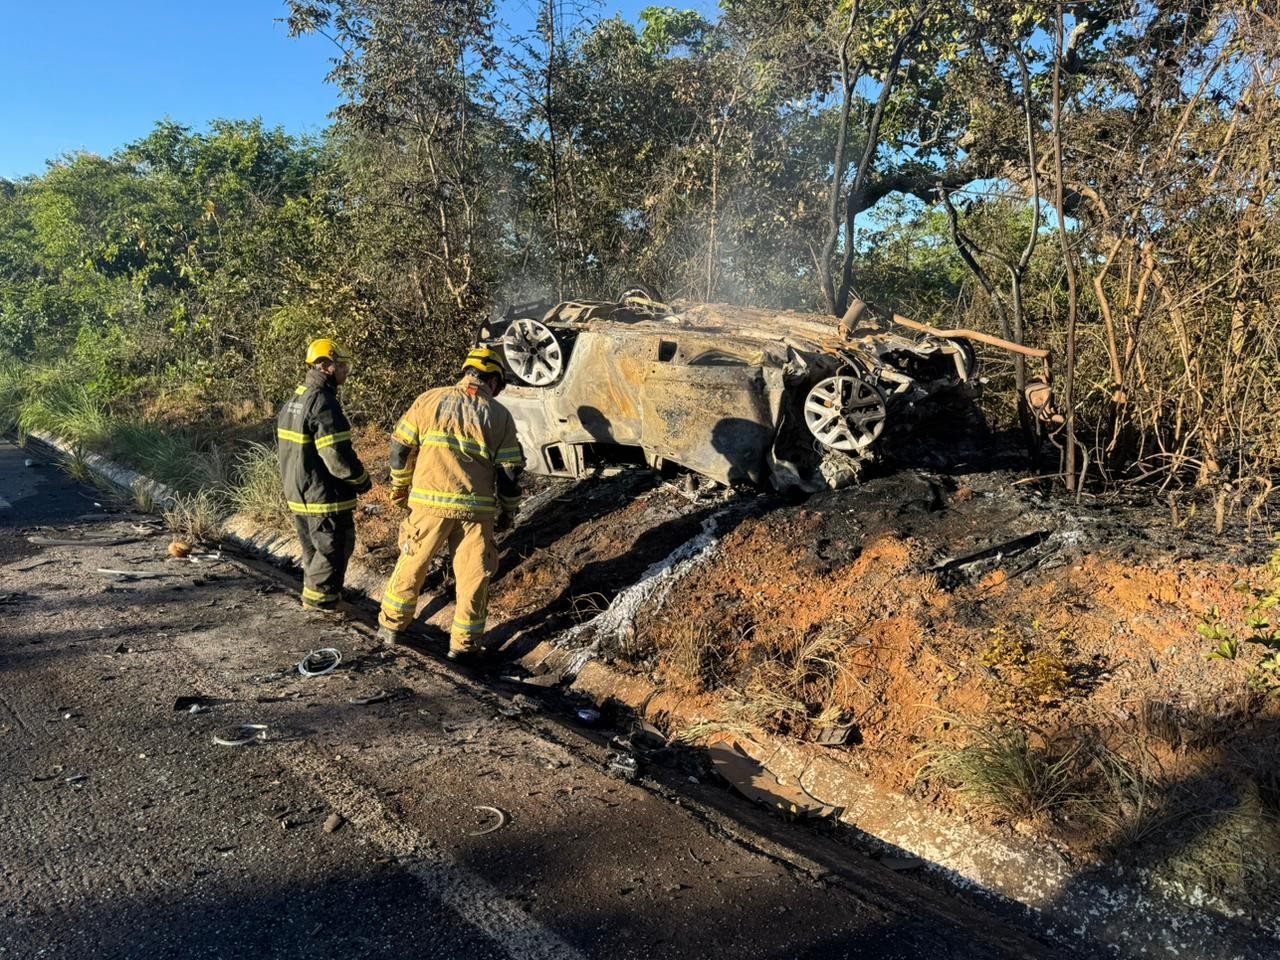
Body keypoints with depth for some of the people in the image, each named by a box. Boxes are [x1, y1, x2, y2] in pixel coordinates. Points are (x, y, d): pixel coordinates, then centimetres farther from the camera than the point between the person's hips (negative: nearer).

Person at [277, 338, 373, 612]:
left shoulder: (293, 400, 10)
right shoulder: (323, 403, -21)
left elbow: (287, 447, 18)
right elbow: (338, 456, -24)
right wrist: (363, 481, -9)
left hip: (298, 494, 10)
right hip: (325, 498, -10)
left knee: (314, 552, 21)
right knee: (332, 553, 3)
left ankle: (313, 597, 33)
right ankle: (321, 605, 10)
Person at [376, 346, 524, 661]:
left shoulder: (430, 400, 3)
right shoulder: (499, 415, 3)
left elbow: (401, 446, 6)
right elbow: (510, 470, 2)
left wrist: (399, 485, 21)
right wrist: (508, 511, 15)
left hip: (429, 501, 1)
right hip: (477, 508, -1)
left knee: (412, 564, 17)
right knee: (473, 574, 9)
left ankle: (391, 626, 28)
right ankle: (465, 643, 16)